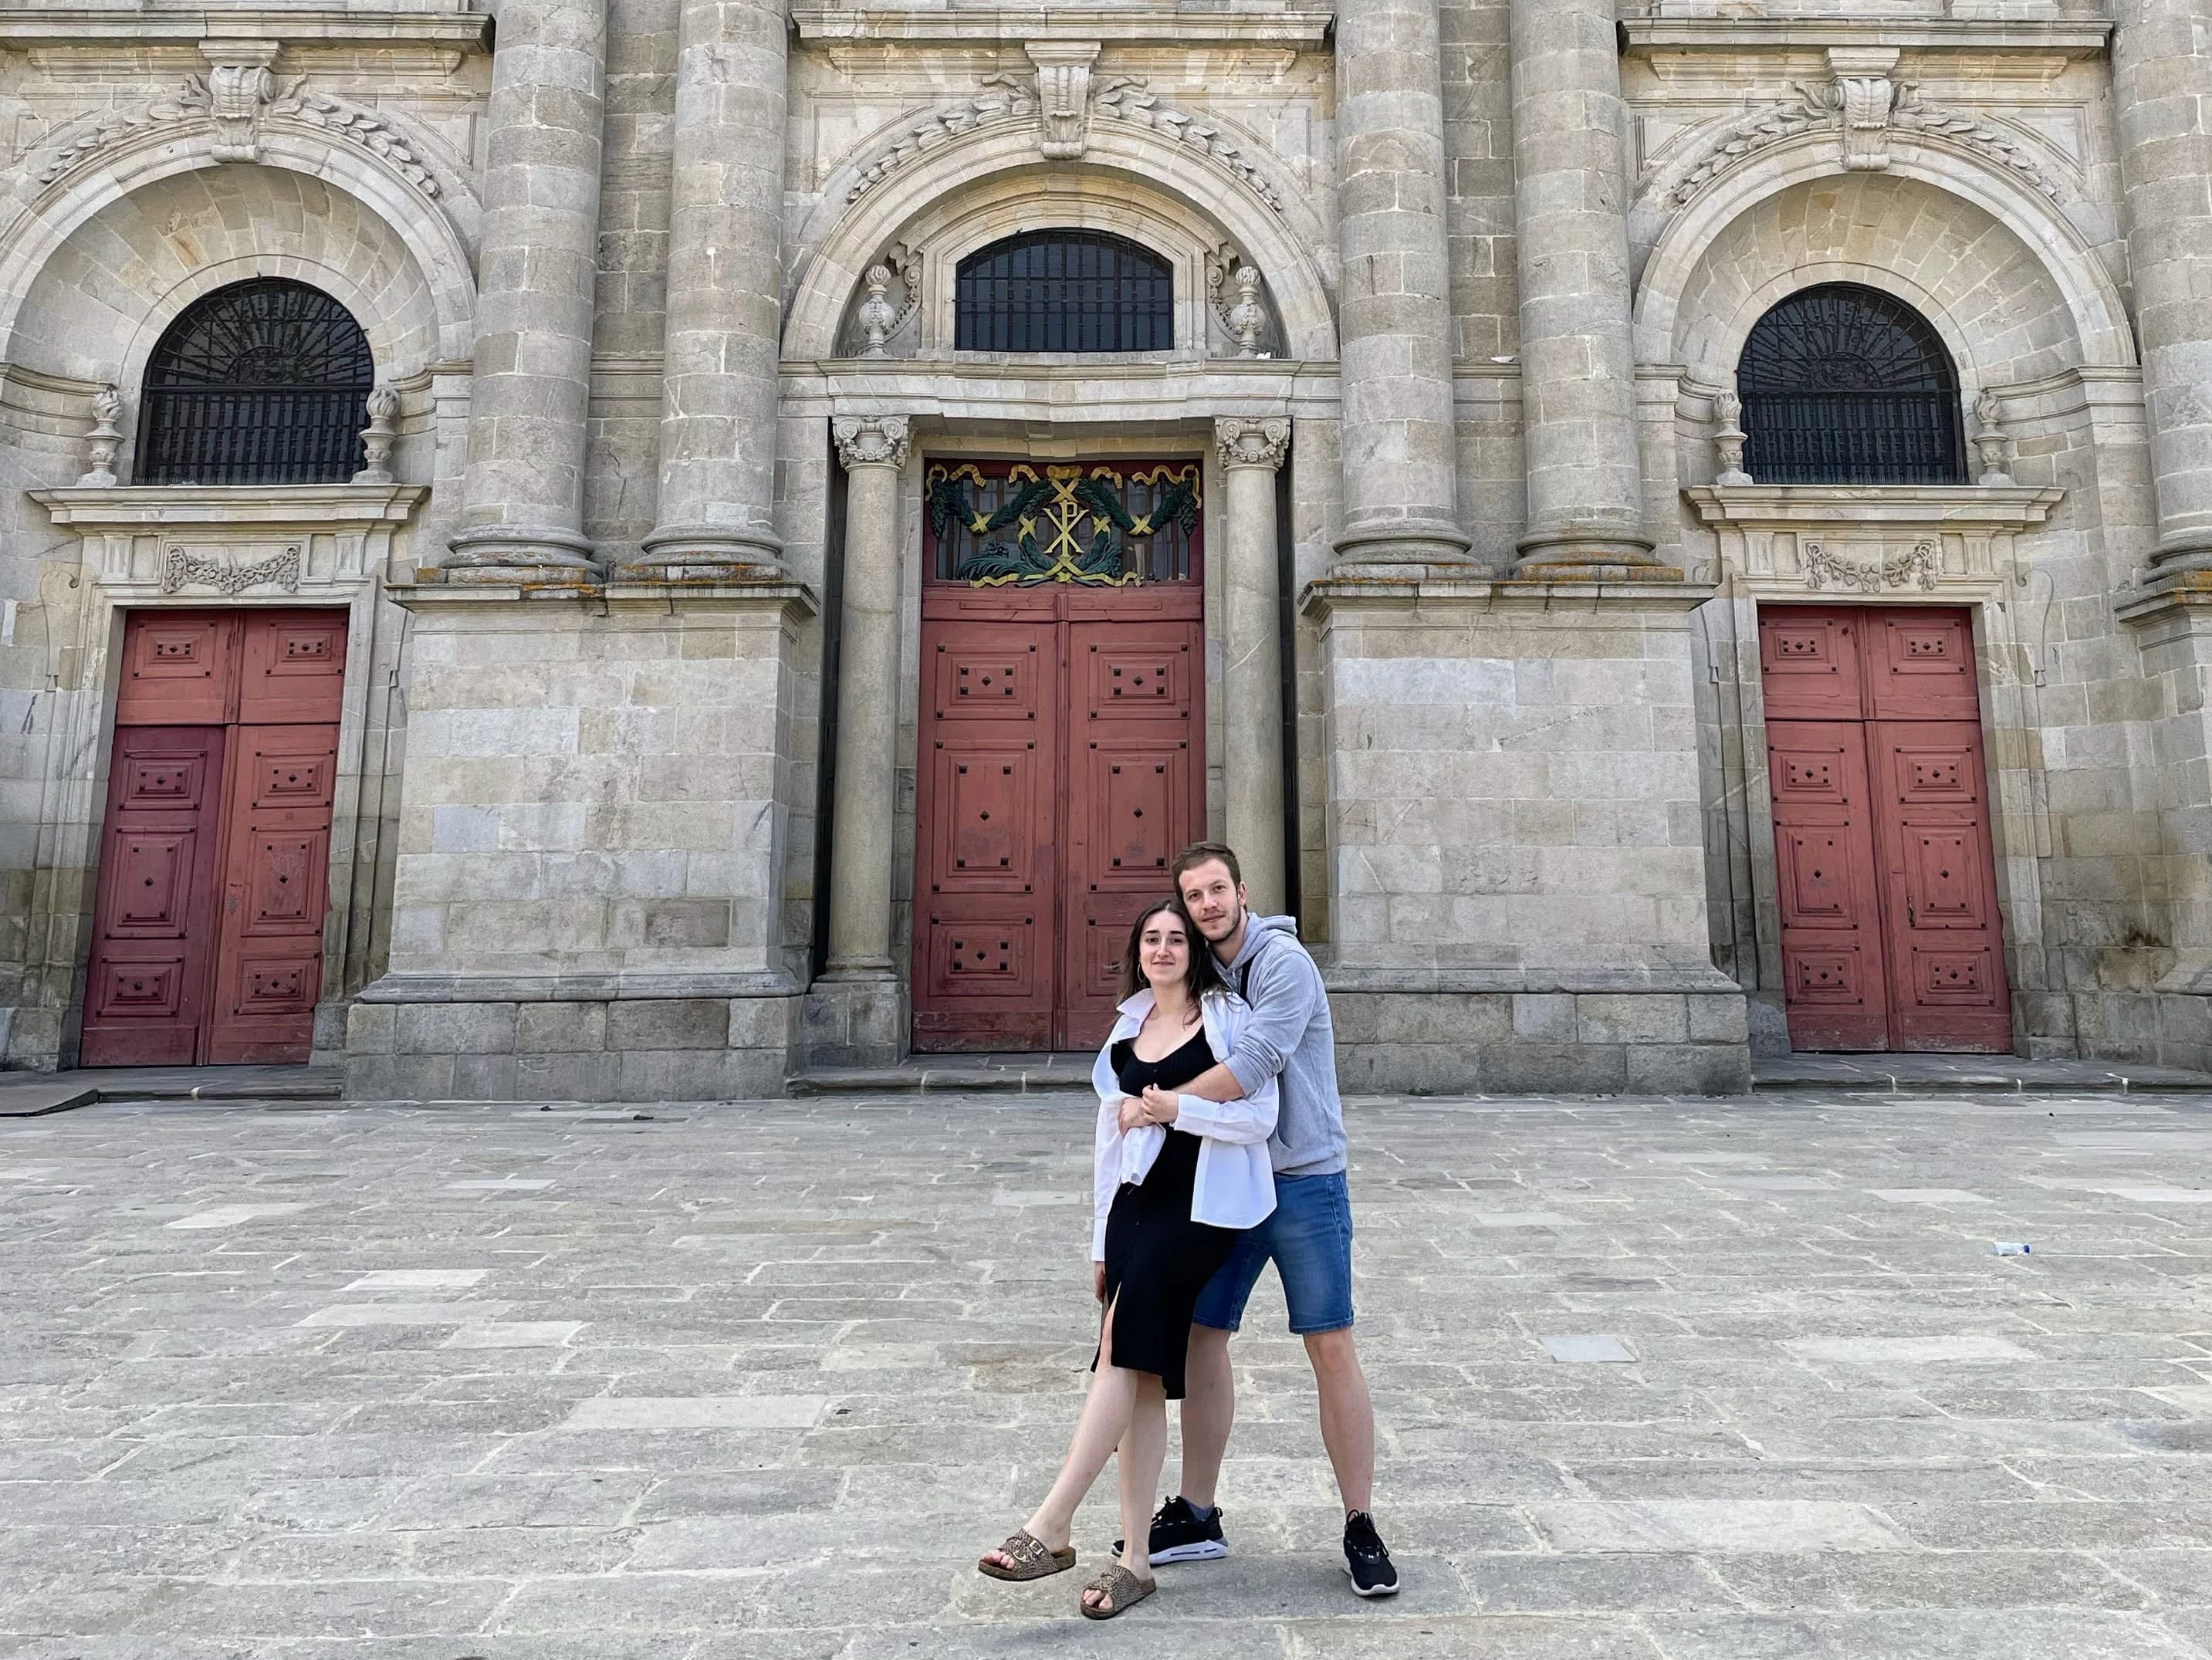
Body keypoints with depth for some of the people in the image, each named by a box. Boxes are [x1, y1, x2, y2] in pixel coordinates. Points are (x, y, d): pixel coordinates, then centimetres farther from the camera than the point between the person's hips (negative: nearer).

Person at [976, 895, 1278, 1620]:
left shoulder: (1228, 1017, -2)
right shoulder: (1127, 1029, 15)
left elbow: (1260, 1118, -8)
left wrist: (1176, 1109, -18)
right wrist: (1100, 1241, 15)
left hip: (1198, 1209, -6)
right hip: (1135, 1206, 6)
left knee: (1122, 1357, -13)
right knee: (1142, 1378, 5)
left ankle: (1049, 1528, -6)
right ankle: (1133, 1561, 12)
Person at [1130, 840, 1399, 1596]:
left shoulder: (1283, 962, -14)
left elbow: (1253, 1063, -25)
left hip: (1303, 1180, -7)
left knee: (1331, 1347, -2)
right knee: (1200, 1335, 9)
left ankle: (1360, 1528, 13)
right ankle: (1196, 1516, 23)